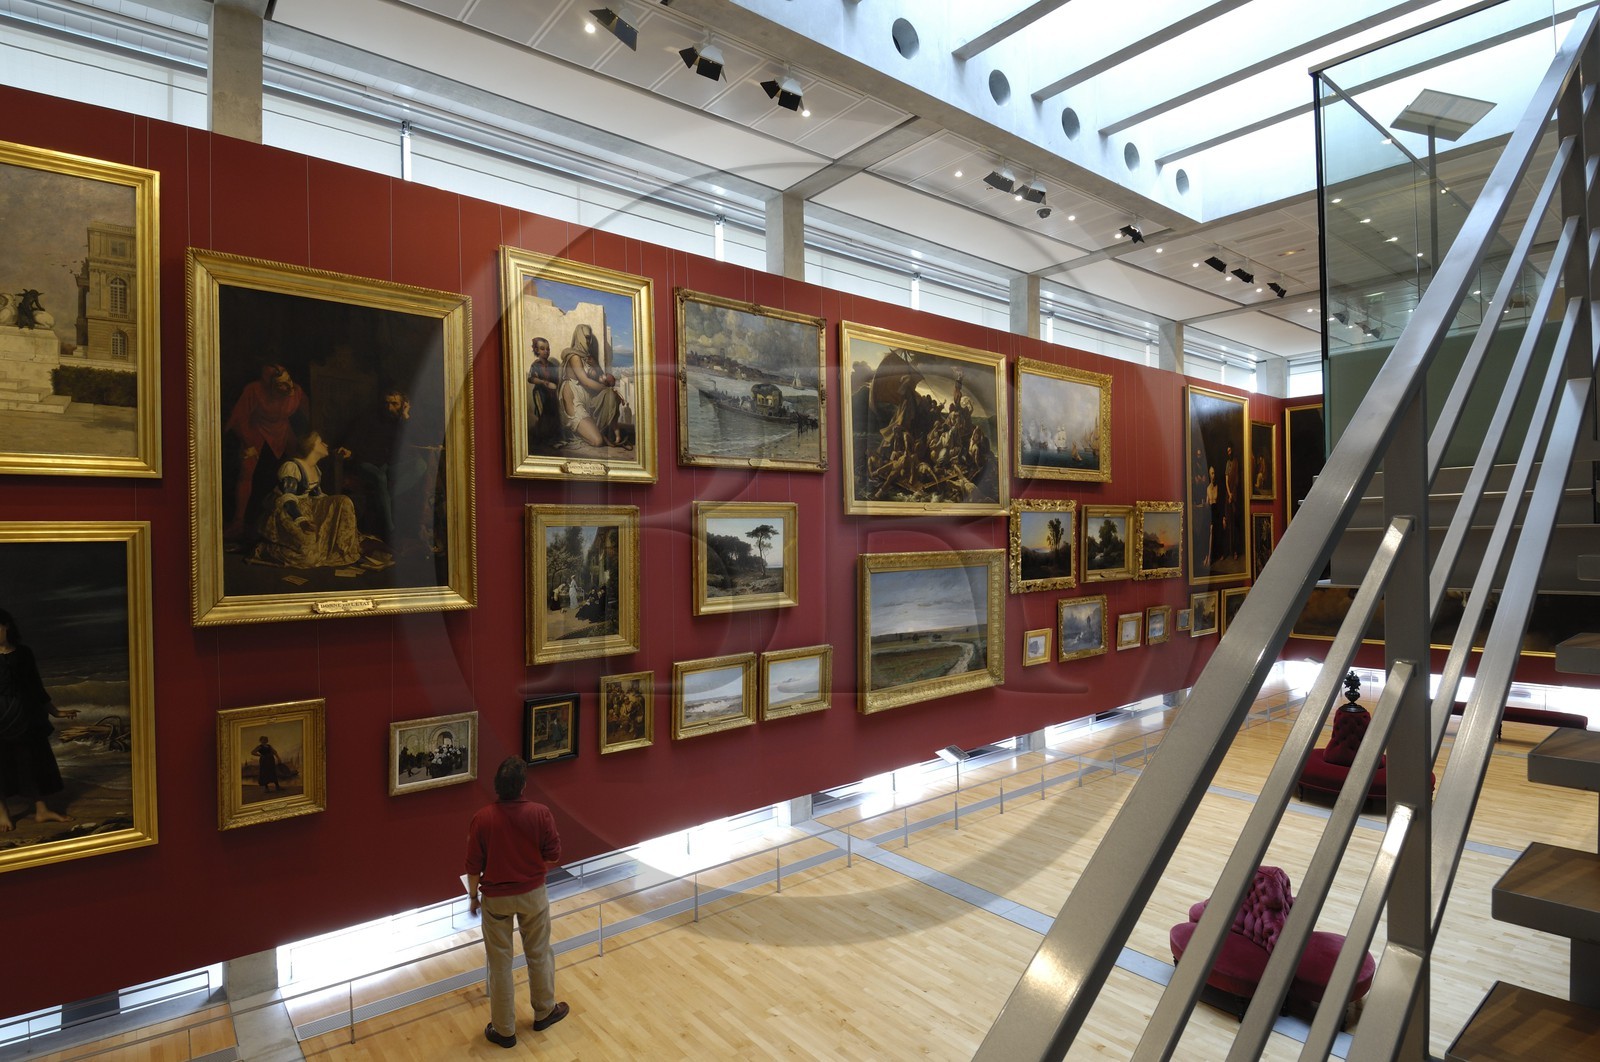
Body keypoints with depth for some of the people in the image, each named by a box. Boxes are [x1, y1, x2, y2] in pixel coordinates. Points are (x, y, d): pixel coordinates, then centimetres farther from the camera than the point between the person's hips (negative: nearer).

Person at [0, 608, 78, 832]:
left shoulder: (24, 653, 4)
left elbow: (37, 687, 11)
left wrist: (55, 711, 14)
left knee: (34, 761, 6)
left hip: (27, 718, 3)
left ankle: (42, 810, 14)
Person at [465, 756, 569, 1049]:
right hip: (532, 894, 0)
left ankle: (504, 1030, 27)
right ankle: (544, 1012, 37)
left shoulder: (482, 818, -18)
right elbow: (554, 855, -9)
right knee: (539, 954, 20)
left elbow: (474, 865, -10)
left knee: (500, 963, 14)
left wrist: (473, 896, 7)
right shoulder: (540, 813, -18)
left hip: (495, 898, 0)